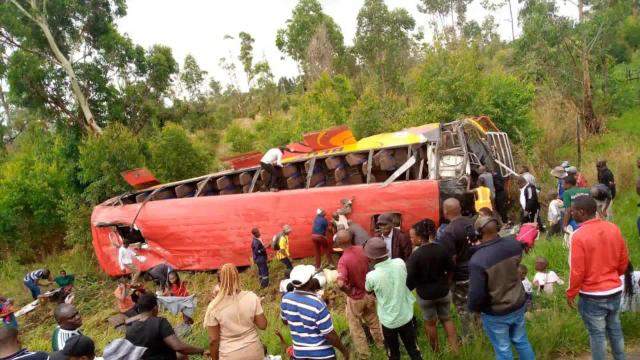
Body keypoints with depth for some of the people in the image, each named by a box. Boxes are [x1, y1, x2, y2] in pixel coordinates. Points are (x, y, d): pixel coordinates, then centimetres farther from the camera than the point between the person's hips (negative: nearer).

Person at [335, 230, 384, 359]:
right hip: (368, 293, 6)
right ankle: (381, 343, 49)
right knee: (373, 321, 29)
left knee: (356, 328, 17)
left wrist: (348, 292, -19)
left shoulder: (343, 260, -31)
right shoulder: (361, 249, -13)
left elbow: (340, 284, -41)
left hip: (355, 298, -6)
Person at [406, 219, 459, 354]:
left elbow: (410, 279, -20)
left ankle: (435, 350, 37)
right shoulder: (441, 249, -13)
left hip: (425, 295, -3)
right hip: (443, 292, 3)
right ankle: (455, 349, 25)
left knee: (430, 323, 20)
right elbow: (451, 269, 1)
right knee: (446, 319, 25)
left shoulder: (415, 256, -25)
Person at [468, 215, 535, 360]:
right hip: (518, 305, 5)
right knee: (521, 341, 26)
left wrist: (473, 308, -6)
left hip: (496, 314, -5)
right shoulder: (514, 244, -14)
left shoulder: (477, 260, -32)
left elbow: (477, 294, -26)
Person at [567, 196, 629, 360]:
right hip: (615, 290, 6)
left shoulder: (578, 235, -22)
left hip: (592, 295, -6)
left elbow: (577, 270, -18)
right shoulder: (614, 229, -5)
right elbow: (624, 261, 6)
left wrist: (571, 293, -4)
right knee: (615, 328, 22)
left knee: (597, 334, 9)